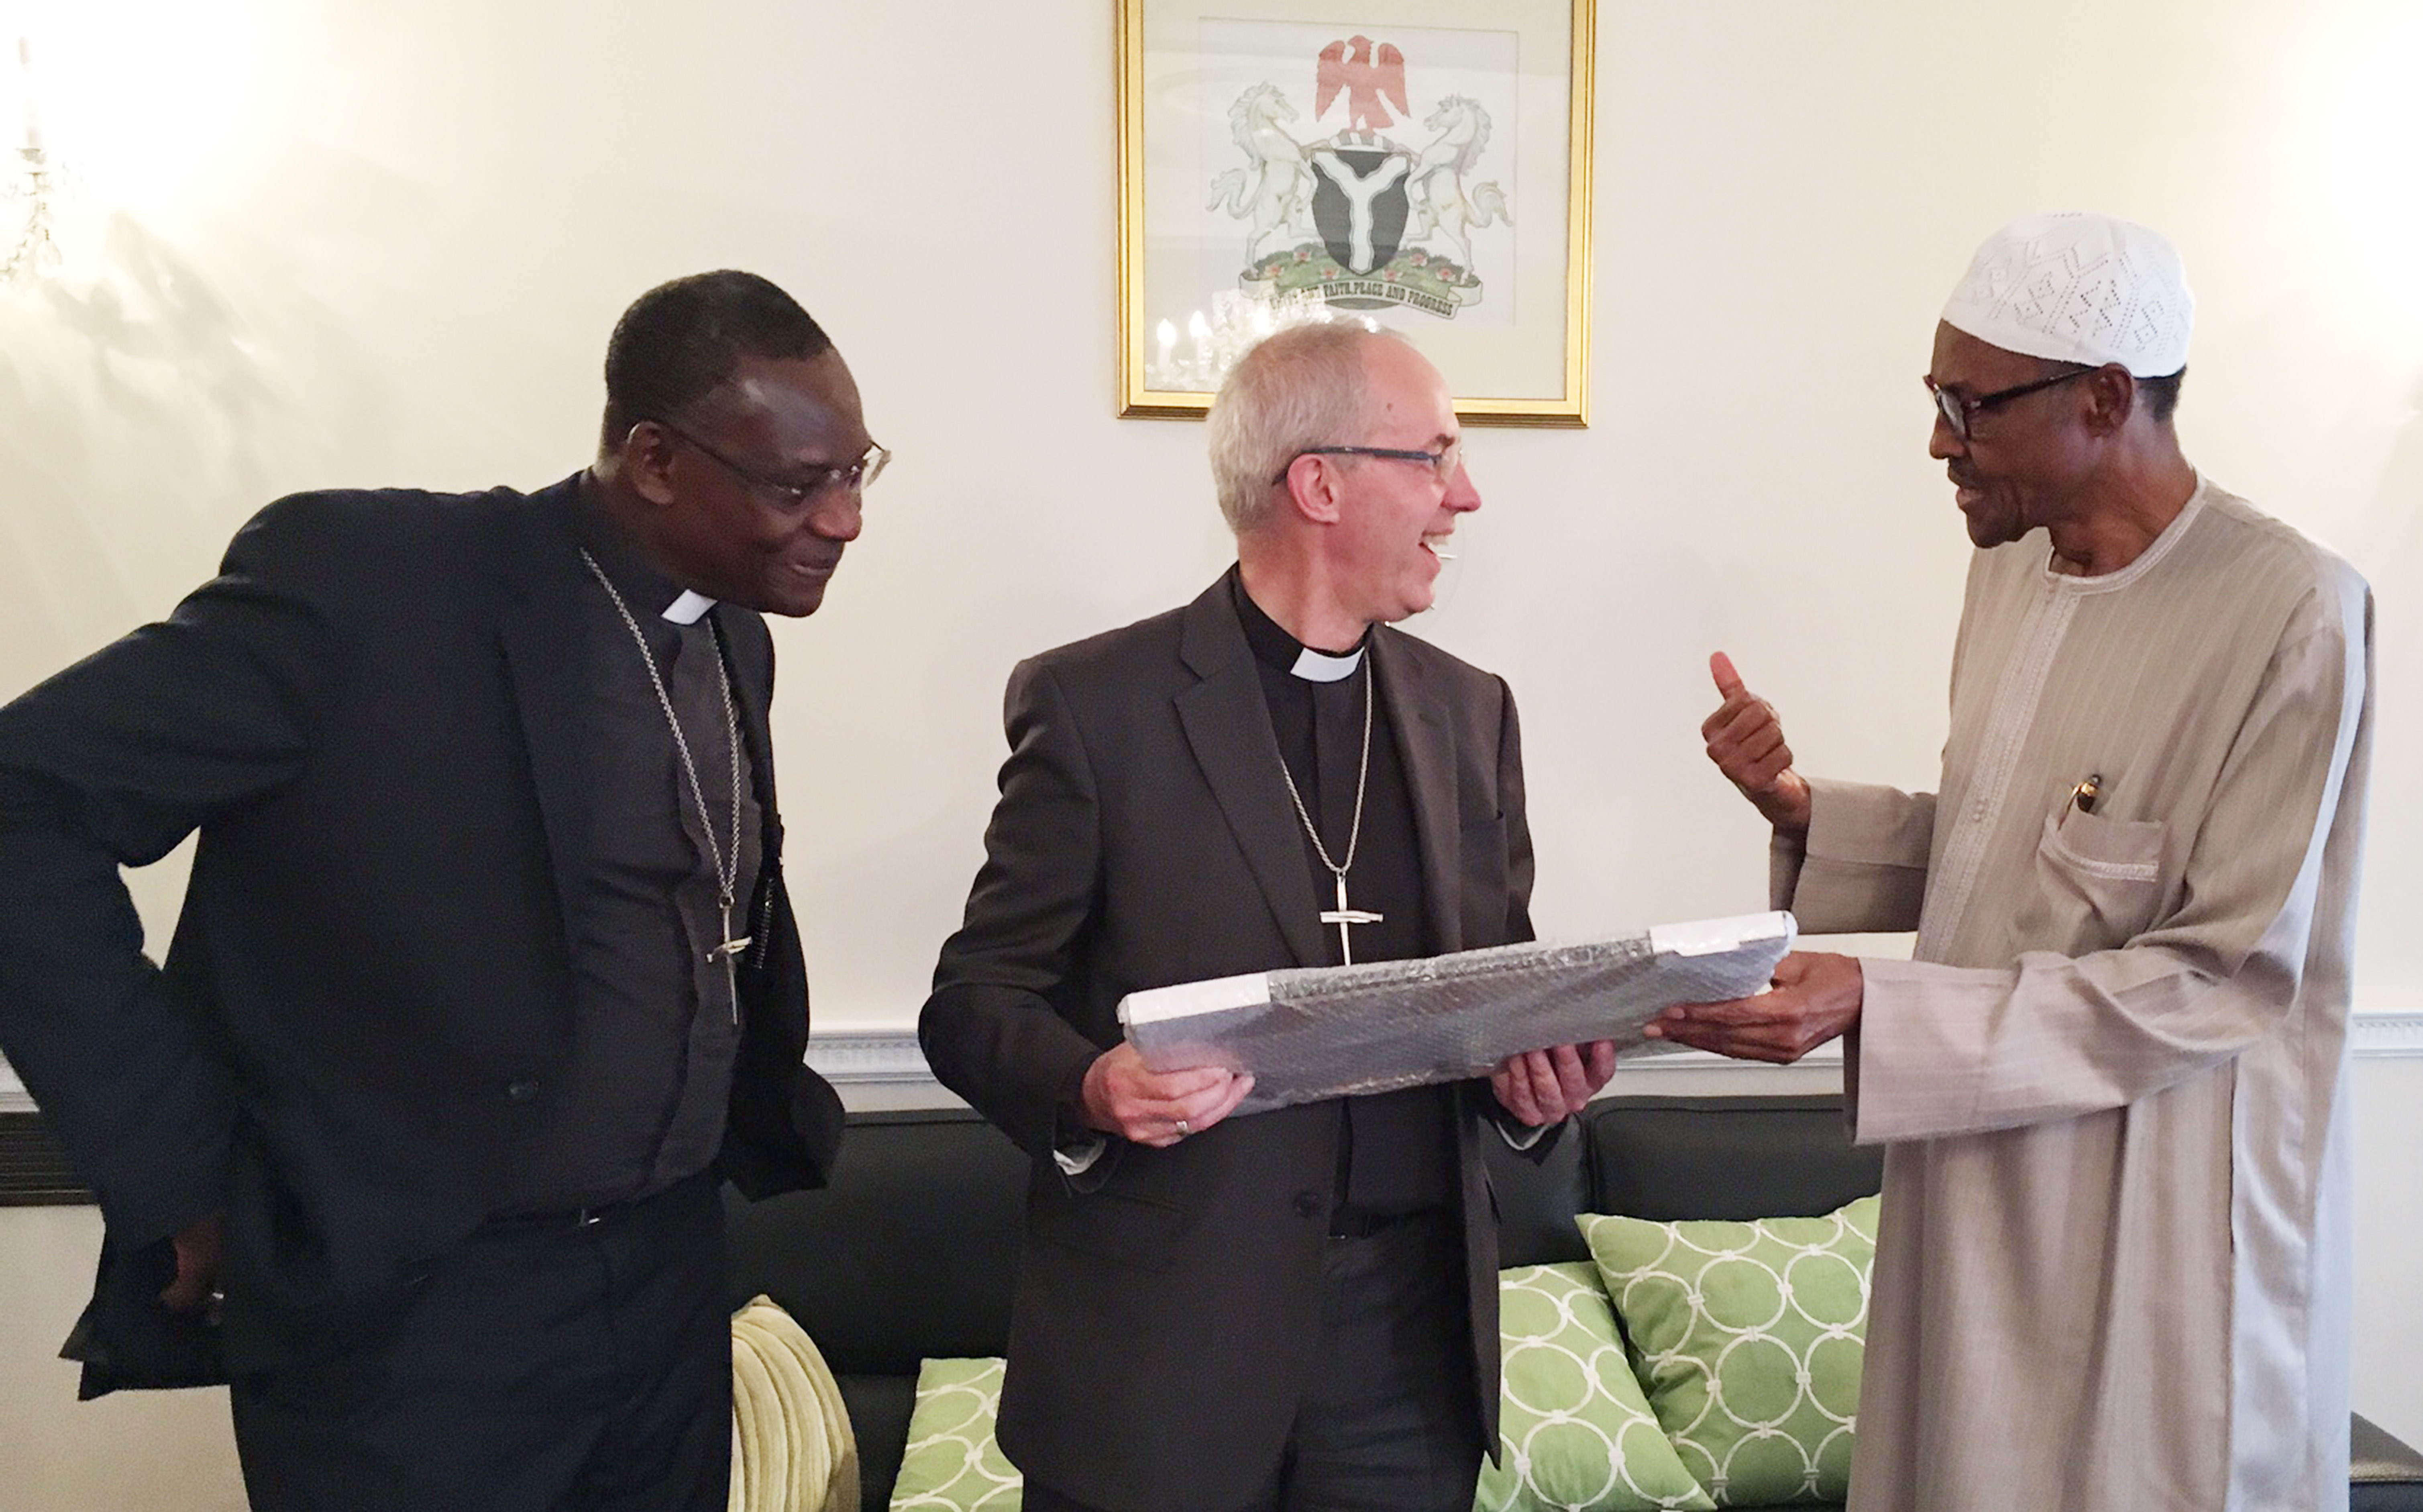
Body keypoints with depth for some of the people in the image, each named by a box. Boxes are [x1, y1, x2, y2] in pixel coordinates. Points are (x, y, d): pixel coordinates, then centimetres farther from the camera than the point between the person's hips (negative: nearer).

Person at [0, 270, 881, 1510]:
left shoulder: (734, 638, 5)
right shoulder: (367, 576, -17)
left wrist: (770, 1111, 4)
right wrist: (174, 1165, -17)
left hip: (672, 1288, 7)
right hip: (409, 1318, -6)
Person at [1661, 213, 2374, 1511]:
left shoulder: (2292, 613, -16)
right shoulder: (2010, 570, 7)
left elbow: (2228, 977, -18)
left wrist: (1878, 1008, -24)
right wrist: (1805, 810, -4)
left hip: (2152, 1233, -6)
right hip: (1975, 1190, 6)